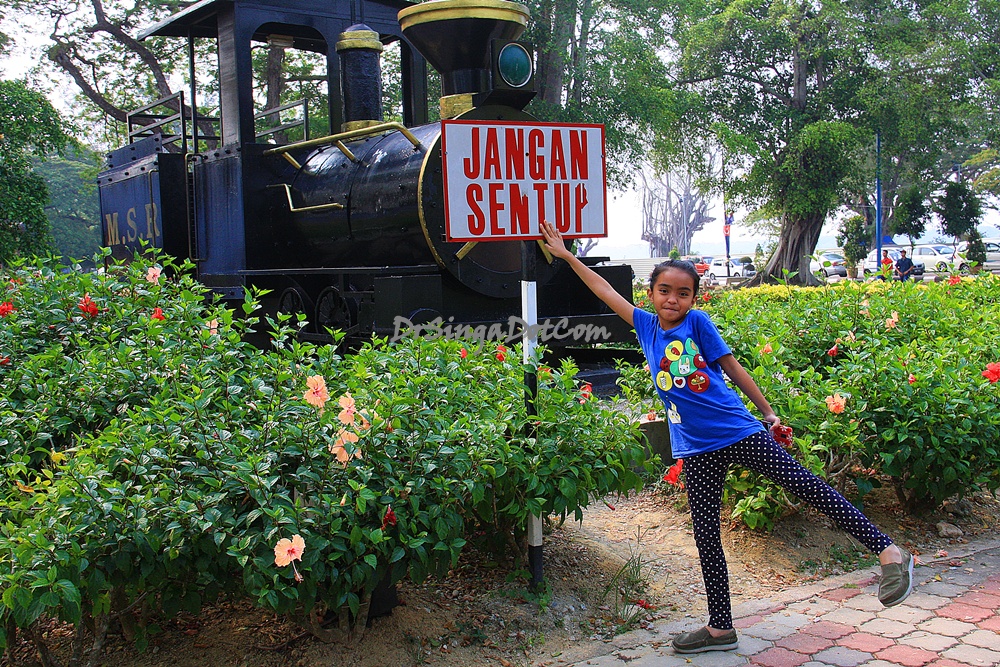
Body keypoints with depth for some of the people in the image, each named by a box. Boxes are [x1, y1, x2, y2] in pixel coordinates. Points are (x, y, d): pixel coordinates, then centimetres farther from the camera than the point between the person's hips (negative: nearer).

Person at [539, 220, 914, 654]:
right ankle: (720, 629, 17)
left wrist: (768, 413, 6)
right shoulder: (646, 326, 6)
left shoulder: (697, 323, -4)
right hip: (696, 449, 4)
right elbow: (605, 290, 14)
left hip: (737, 432, -4)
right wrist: (566, 256, 18)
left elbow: (732, 367, 2)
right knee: (705, 533, 7)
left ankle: (887, 550, 1)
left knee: (805, 486, -8)